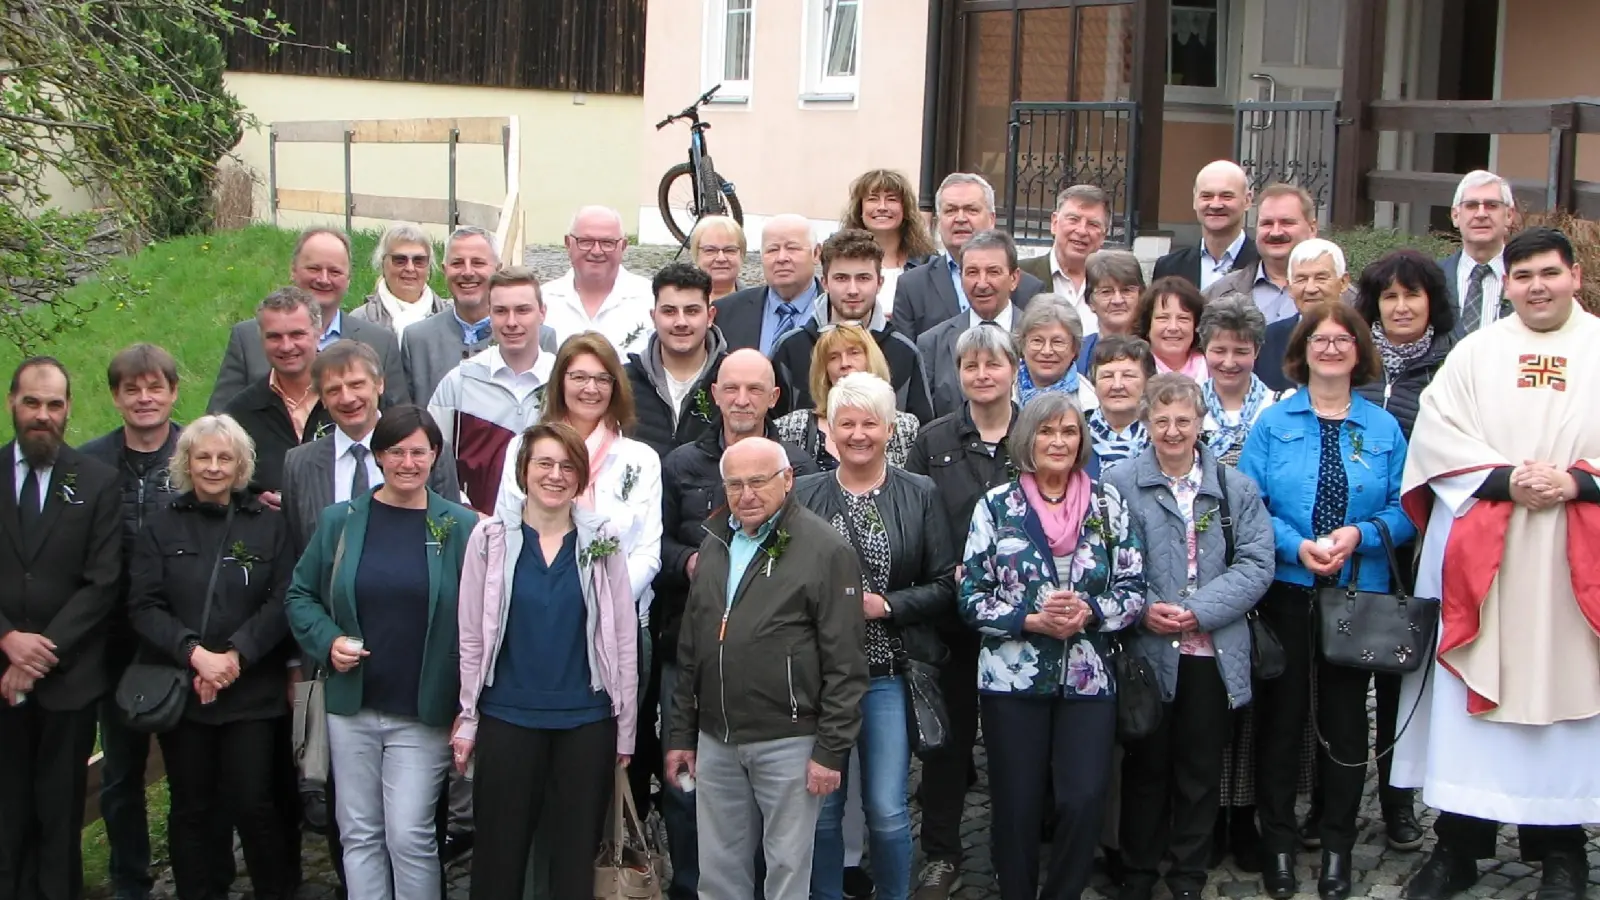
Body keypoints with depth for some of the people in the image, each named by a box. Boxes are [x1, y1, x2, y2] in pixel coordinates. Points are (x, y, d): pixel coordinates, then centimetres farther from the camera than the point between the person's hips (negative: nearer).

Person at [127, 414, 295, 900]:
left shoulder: (267, 524, 4)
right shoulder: (162, 526, 5)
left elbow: (282, 602, -3)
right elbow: (143, 606, -2)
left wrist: (237, 655, -14)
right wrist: (194, 653, -15)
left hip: (252, 691, -1)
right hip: (180, 690, 1)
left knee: (253, 804, -3)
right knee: (191, 808, 8)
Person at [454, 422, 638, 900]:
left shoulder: (602, 540, 1)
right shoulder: (491, 537, -1)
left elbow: (624, 640, 3)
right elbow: (471, 637, 2)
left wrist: (626, 728, 2)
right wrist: (468, 719, 1)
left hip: (587, 722, 1)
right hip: (507, 718, 0)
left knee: (576, 853, 8)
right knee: (499, 851, 7)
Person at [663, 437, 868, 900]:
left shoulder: (825, 549, -9)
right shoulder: (714, 544, 12)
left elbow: (845, 663, -11)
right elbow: (690, 648, 18)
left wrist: (832, 750, -13)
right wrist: (681, 734, 15)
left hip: (788, 741, -6)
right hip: (715, 740, 6)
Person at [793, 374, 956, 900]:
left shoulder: (920, 495, 3)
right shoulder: (803, 495, 5)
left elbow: (945, 587, 1)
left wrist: (883, 605, -11)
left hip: (888, 675, -1)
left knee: (888, 811, 0)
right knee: (821, 805, 7)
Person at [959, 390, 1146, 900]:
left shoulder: (1107, 503, 4)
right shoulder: (996, 506, 0)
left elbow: (1134, 589, 3)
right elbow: (972, 597, -2)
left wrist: (1089, 613, -16)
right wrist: (1033, 621, -15)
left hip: (1089, 678, 1)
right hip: (1013, 678, -1)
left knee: (1084, 801, -5)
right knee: (1016, 807, 5)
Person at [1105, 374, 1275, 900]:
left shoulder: (1236, 488, 6)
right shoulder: (1119, 484, 1)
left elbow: (1257, 563, -2)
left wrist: (1198, 610, -14)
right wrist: (1142, 610, -17)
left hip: (1213, 654, 2)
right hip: (1144, 652, -2)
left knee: (1201, 771, 10)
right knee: (1146, 767, 9)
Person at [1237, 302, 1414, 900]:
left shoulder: (1384, 429, 5)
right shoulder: (1272, 423, 2)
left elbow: (1404, 510, 2)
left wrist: (1359, 534, -15)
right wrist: (1297, 545, -16)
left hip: (1359, 594, 1)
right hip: (1285, 591, -1)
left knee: (1345, 717, 8)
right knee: (1279, 715, 4)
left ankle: (1337, 845, 19)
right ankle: (1277, 841, 16)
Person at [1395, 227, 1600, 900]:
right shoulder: (1475, 352, 10)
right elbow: (1437, 432, 1)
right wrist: (1505, 477, -12)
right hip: (1480, 556, 1)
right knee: (1469, 695, 2)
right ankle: (1458, 843, 10)